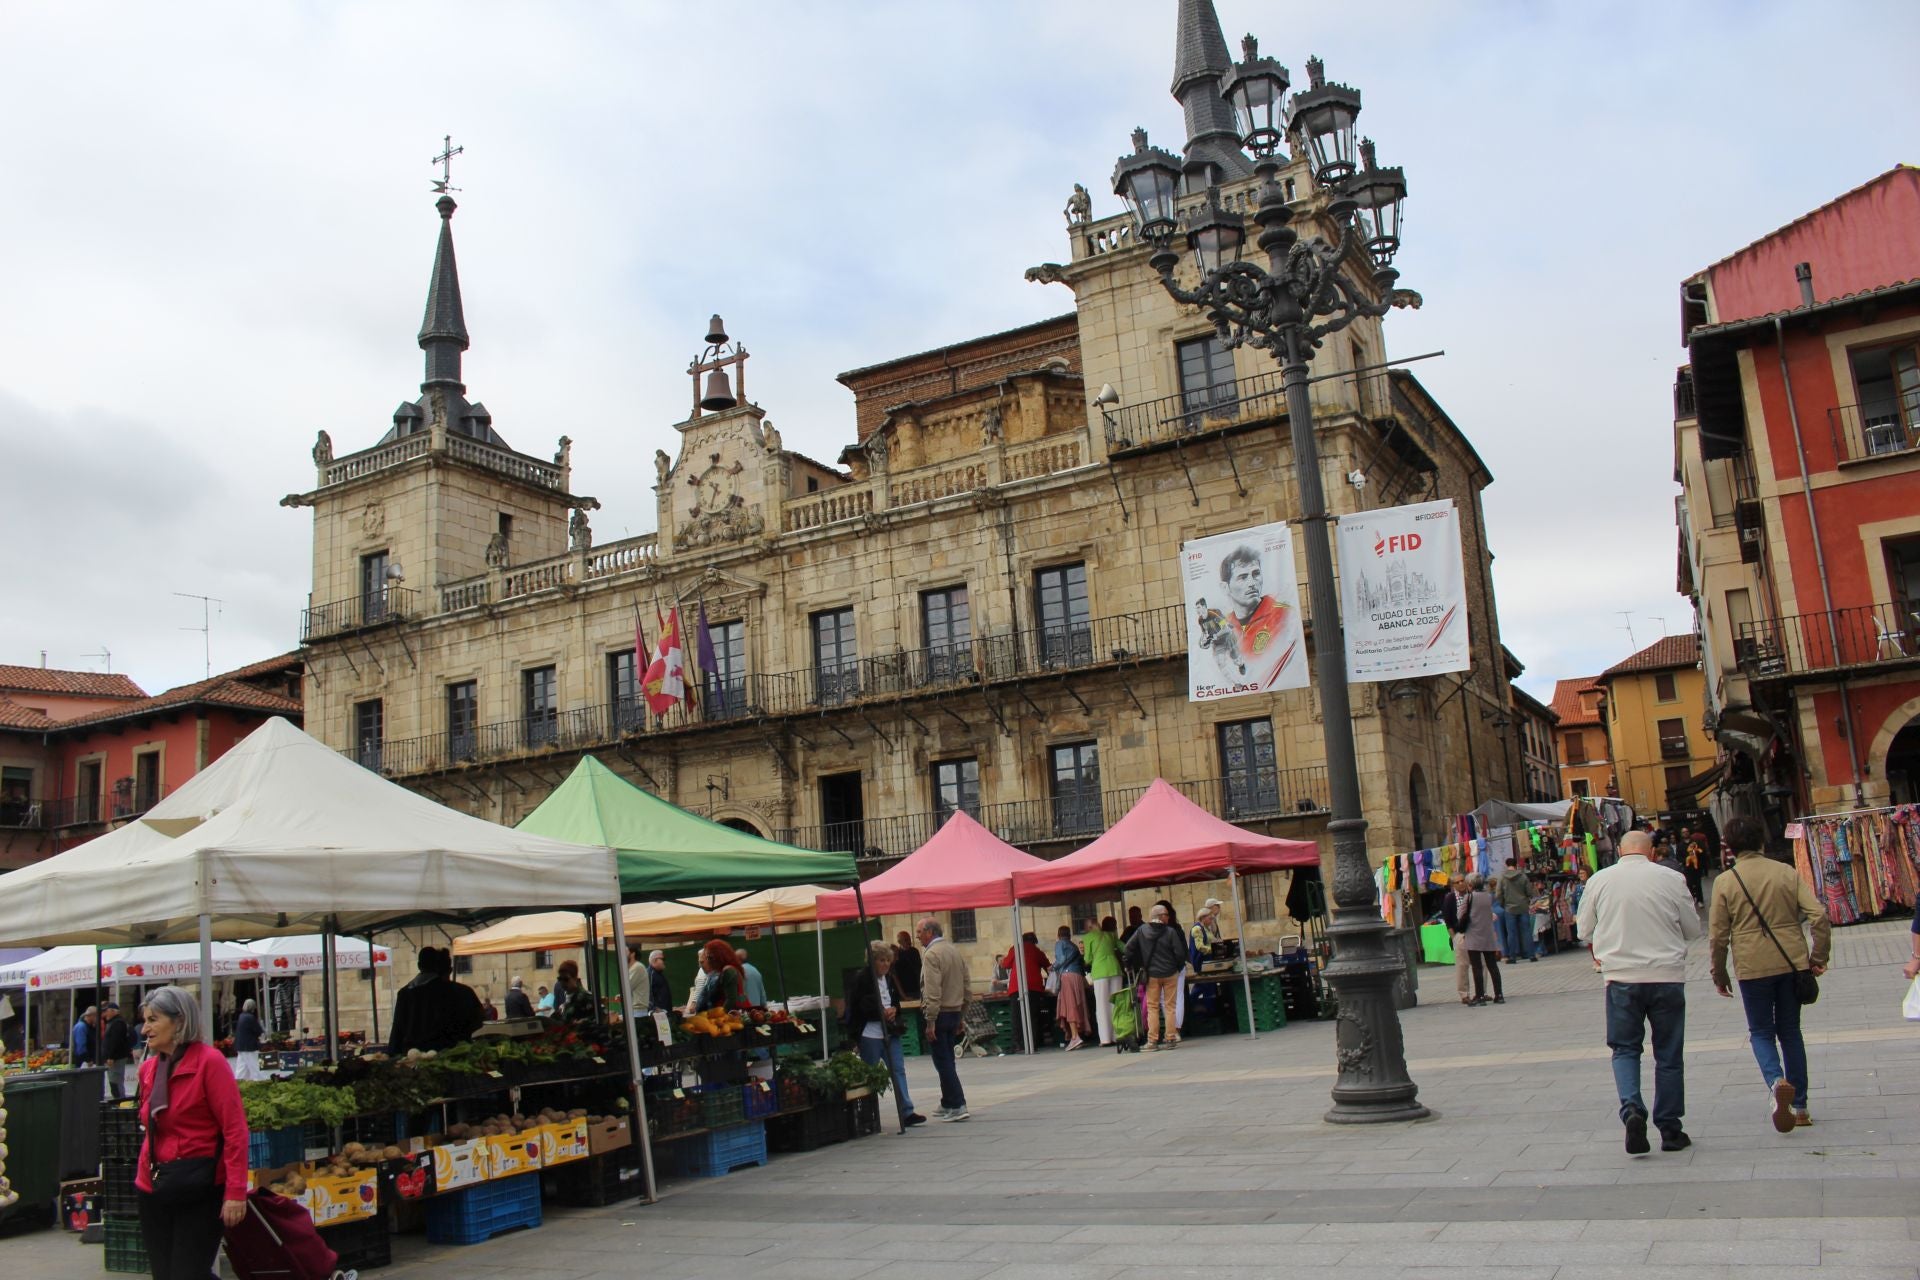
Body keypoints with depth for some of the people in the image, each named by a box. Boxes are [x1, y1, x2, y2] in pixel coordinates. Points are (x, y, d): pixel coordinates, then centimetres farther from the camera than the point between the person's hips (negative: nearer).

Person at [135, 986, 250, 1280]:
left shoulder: (209, 1061, -11)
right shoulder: (149, 1068, 9)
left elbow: (235, 1130, -13)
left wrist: (235, 1192, -18)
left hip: (198, 1188, -6)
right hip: (154, 1188, 7)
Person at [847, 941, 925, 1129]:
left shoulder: (889, 979, 12)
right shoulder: (862, 979, -10)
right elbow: (859, 1008, -15)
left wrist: (894, 1011, -2)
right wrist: (882, 1013, -20)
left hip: (889, 1033, 6)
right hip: (869, 1035, -6)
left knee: (898, 1069, 2)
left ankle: (907, 1112, 3)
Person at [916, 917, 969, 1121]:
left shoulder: (931, 954, -13)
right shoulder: (955, 952, 12)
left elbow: (932, 991, -20)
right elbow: (966, 985, 15)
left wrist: (930, 1021, -19)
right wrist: (961, 1015, 19)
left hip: (939, 1013, -8)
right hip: (955, 1012, 8)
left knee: (943, 1062, -5)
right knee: (947, 1061, 15)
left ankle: (957, 1106, -8)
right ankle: (948, 1105, 21)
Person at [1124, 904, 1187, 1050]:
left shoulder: (1142, 931, -2)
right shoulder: (1170, 931, -10)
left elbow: (1129, 949, -1)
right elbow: (1180, 952, -12)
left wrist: (1138, 965, 9)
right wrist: (1179, 966, 6)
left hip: (1151, 974, 2)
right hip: (1170, 973, -1)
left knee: (1152, 1007, 7)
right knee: (1170, 1006, 7)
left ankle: (1152, 1040, 4)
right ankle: (1170, 1039, 6)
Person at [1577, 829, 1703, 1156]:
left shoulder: (1599, 880, -1)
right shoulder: (1671, 879, -4)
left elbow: (1585, 931, 6)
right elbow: (1693, 928, 6)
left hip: (1621, 978, 0)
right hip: (1667, 976, 0)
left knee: (1625, 1049, 11)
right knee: (1669, 1055, 11)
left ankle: (1631, 1110, -12)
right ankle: (1670, 1130, 17)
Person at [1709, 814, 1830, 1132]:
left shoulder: (1724, 882, -5)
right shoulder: (1787, 872, 1)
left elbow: (1718, 936, -4)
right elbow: (1819, 916, -7)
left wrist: (1719, 975, 8)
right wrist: (1818, 956, 5)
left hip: (1753, 968, -2)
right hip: (1792, 963, 2)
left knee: (1761, 1032, 11)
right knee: (1790, 1031, 16)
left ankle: (1776, 1081, -18)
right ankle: (1799, 1107, 18)